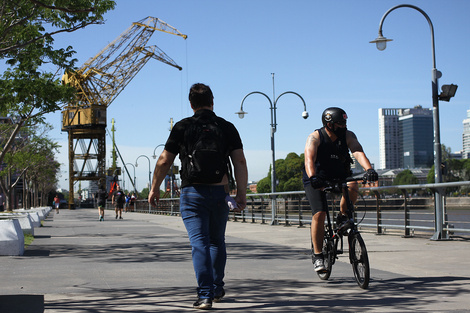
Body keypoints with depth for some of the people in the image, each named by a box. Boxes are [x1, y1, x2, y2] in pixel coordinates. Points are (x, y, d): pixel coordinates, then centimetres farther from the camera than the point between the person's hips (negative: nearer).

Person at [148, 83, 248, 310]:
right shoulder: (227, 127, 6)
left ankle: (205, 295, -12)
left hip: (193, 193, -2)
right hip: (220, 192, 2)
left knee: (199, 243, -4)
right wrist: (241, 193, -2)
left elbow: (164, 161, 2)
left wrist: (154, 188, 13)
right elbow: (240, 161, -3)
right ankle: (217, 288, 29)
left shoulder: (182, 127, 1)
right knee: (217, 241, 19)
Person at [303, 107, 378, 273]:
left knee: (352, 187, -30)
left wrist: (369, 169, -45)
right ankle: (317, 255, -6)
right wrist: (313, 177, -53)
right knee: (319, 214, -17)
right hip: (317, 180, -3)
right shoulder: (315, 138, -18)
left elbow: (358, 152, -26)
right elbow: (309, 159, -34)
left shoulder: (348, 136, -10)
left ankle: (343, 216, -2)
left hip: (340, 176, 3)